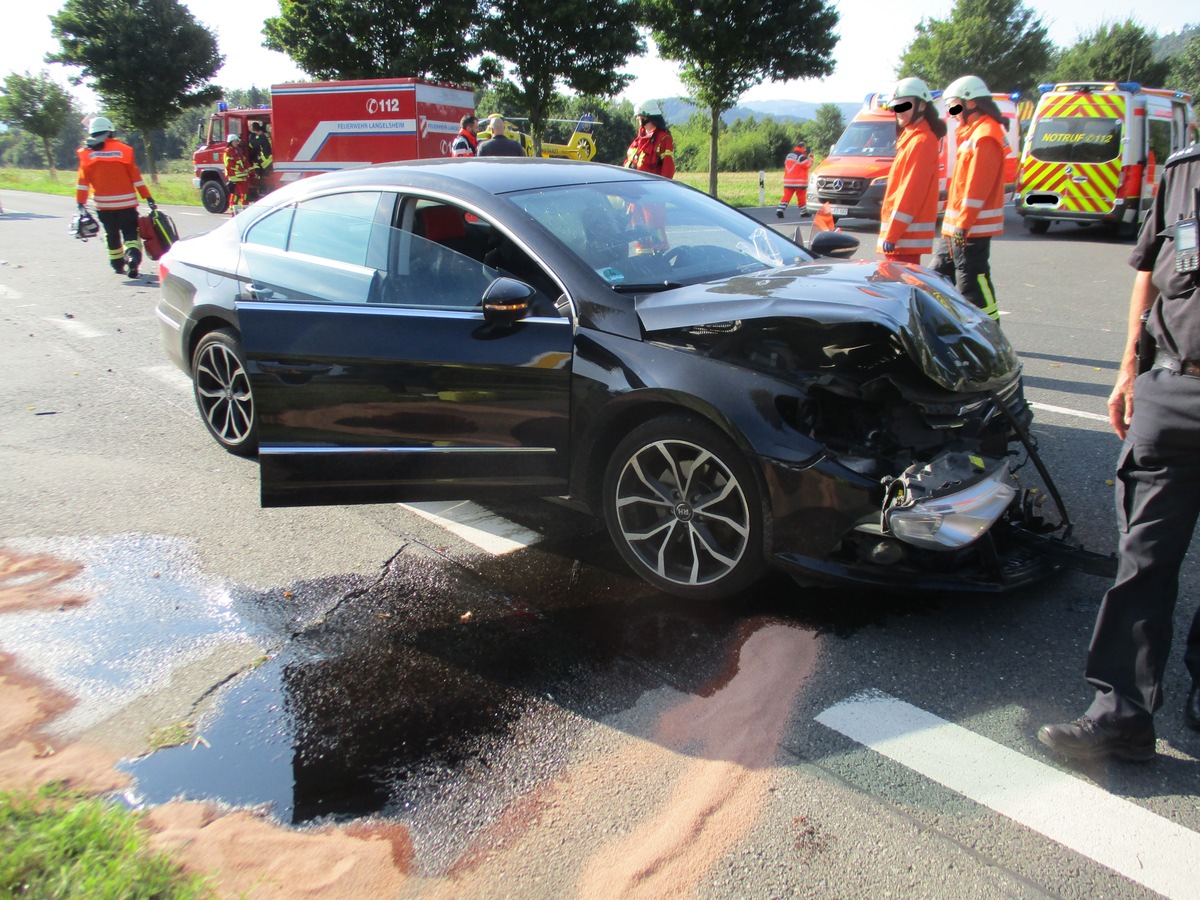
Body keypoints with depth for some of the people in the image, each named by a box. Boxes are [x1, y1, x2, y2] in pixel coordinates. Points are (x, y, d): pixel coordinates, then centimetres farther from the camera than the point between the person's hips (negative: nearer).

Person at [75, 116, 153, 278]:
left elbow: (83, 180, 0)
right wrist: (147, 196, 2)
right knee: (130, 234, 0)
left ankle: (118, 264, 25)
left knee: (111, 235, 17)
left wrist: (80, 202, 4)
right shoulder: (123, 150, -1)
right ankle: (133, 256, -27)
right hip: (126, 203, -1)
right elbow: (135, 176, -2)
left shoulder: (87, 153, 2)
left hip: (104, 204, 1)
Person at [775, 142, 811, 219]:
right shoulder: (801, 157, -11)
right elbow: (808, 165, -13)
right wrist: (810, 158, 0)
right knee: (801, 197, 5)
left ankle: (779, 210, -13)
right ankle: (804, 212, 13)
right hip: (799, 181, -6)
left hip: (788, 181, 6)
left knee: (787, 196, 1)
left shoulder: (789, 155, 13)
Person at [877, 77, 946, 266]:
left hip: (906, 233, -10)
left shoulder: (921, 141, -12)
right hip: (904, 231, 10)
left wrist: (891, 234, -20)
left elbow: (911, 191, -18)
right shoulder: (911, 137, 19)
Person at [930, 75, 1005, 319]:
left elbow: (977, 186, -21)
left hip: (972, 228, -11)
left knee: (972, 285, -7)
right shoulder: (972, 133, 19)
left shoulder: (985, 136, -14)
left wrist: (964, 223, -23)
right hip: (958, 227, 11)